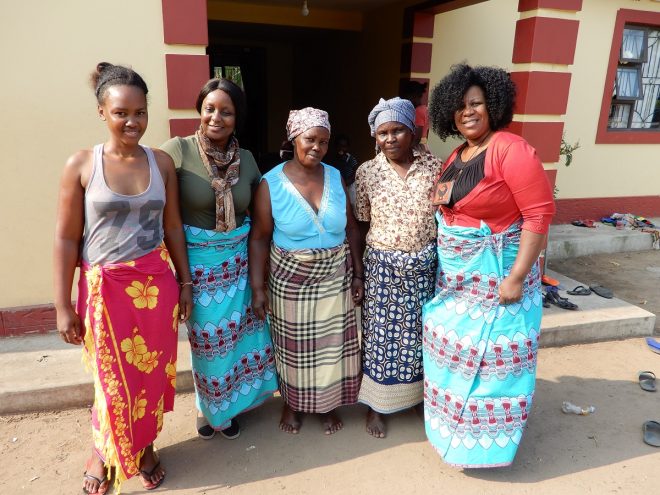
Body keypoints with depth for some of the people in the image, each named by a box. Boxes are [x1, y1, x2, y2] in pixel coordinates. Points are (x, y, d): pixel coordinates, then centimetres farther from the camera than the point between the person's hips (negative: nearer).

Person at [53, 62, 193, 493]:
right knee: (114, 380, 10)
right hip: (105, 288, -2)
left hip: (156, 284, 3)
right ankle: (103, 453, 40)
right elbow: (66, 239, -5)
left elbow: (173, 227, 7)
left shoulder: (161, 162, 1)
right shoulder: (81, 164, -7)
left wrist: (185, 283, 8)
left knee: (153, 373, 13)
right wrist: (63, 306, -4)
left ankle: (145, 448, 38)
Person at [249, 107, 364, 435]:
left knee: (332, 343, 13)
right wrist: (258, 288, -12)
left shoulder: (336, 177, -3)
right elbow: (259, 238, -9)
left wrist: (358, 274, 2)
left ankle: (328, 404, 36)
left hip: (335, 276, 3)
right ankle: (292, 403, 39)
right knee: (294, 346, 14)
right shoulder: (271, 183, -12)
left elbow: (351, 229, 3)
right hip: (290, 278, -2)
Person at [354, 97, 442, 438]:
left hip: (425, 265, 1)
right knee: (381, 335, 9)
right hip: (383, 265, -1)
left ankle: (422, 395, 38)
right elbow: (360, 225, 0)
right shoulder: (367, 172, -4)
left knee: (421, 332, 14)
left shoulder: (434, 166, -2)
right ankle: (376, 405, 28)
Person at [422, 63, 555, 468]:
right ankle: (455, 419, 42)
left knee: (491, 356, 5)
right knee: (454, 348, 19)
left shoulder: (511, 150, -17)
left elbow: (539, 212, -20)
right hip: (455, 275, 8)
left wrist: (516, 276, -22)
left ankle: (487, 437, 27)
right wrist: (442, 200, 4)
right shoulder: (456, 156, 9)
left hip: (496, 275, -8)